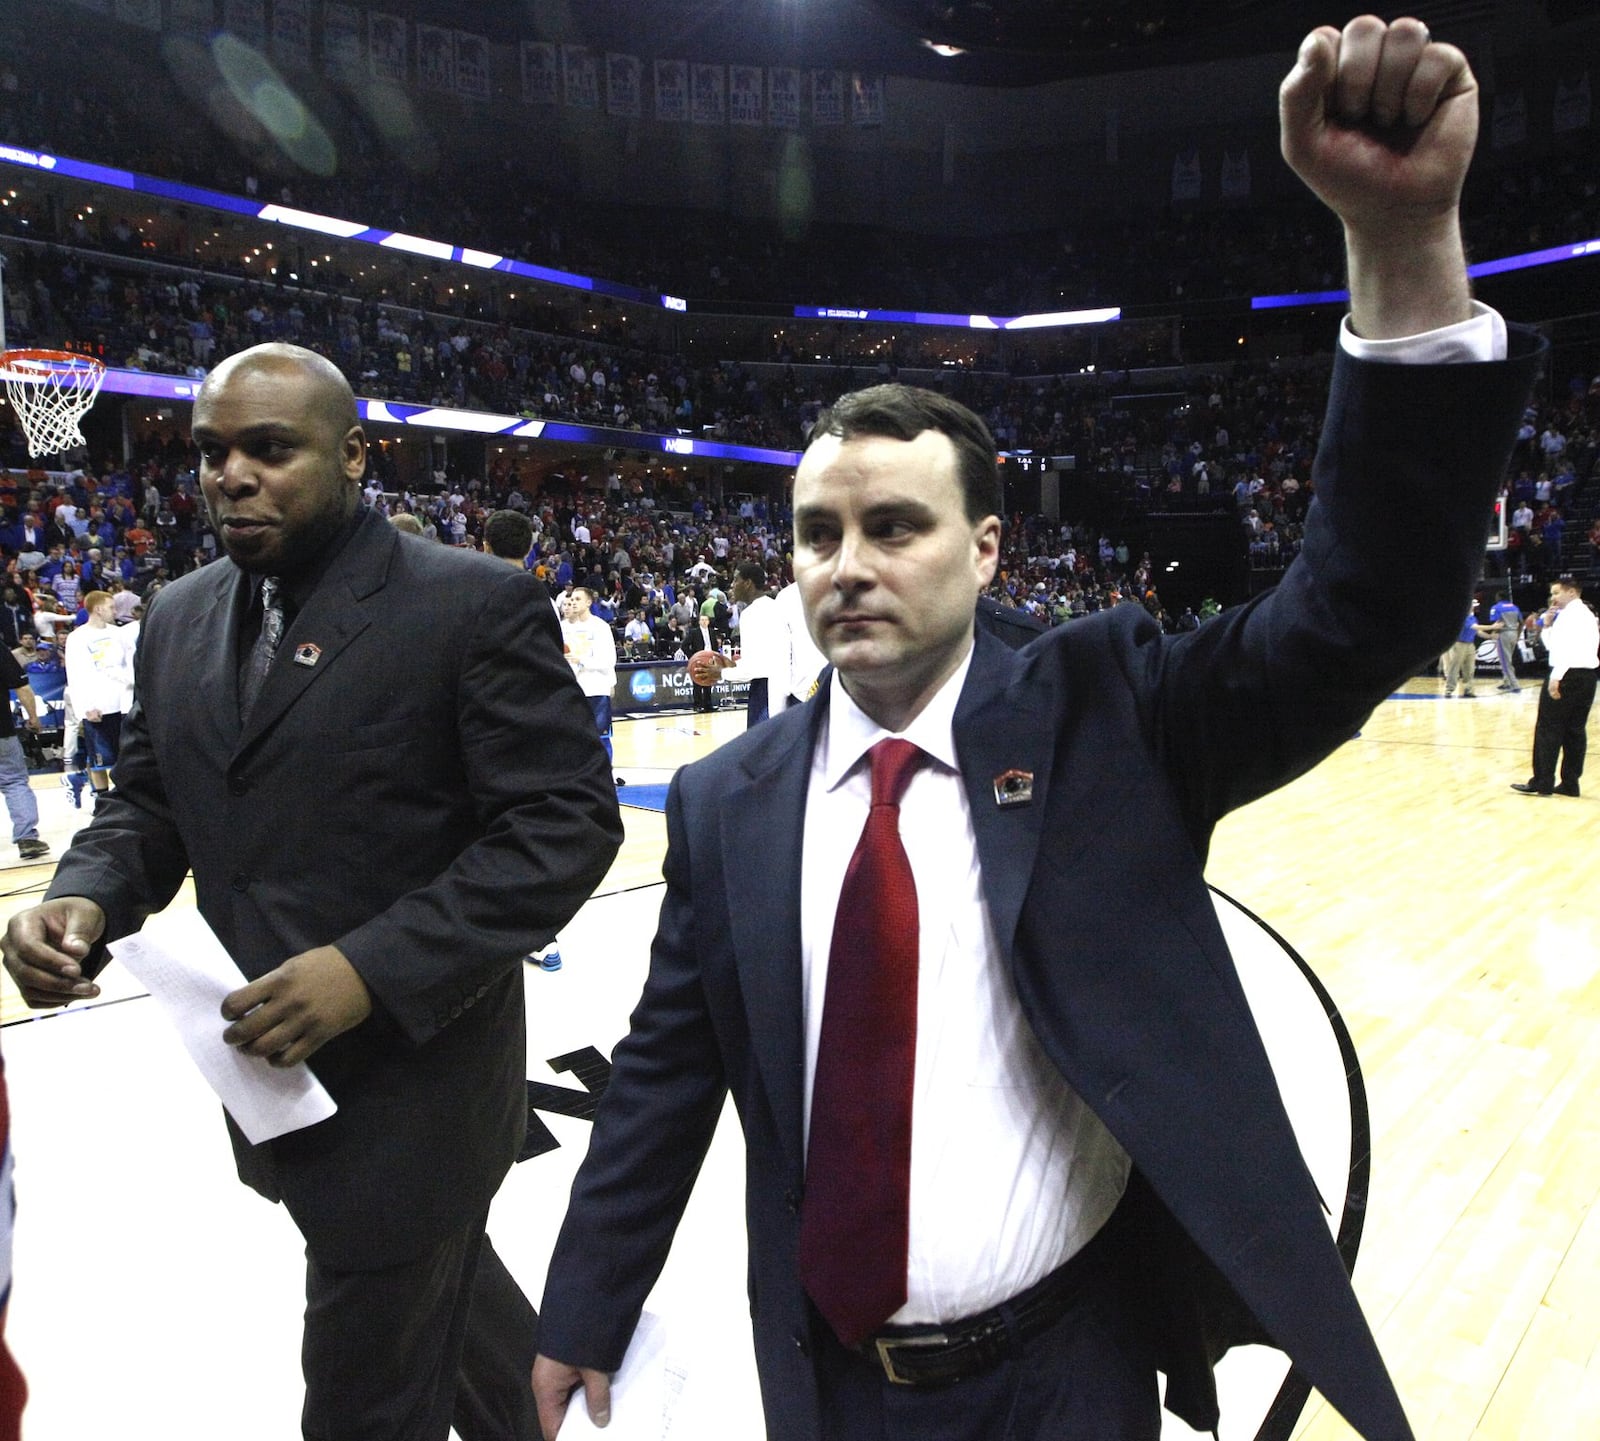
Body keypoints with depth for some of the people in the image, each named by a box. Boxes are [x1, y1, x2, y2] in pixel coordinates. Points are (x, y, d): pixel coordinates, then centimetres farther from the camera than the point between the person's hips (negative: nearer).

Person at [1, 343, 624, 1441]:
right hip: (265, 1069, 7)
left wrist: (373, 968, -25)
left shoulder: (476, 605, -14)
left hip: (417, 1074, -6)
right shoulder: (182, 619, 7)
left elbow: (565, 822, -18)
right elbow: (148, 805, 14)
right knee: (440, 1275, 28)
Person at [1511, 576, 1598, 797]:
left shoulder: (1571, 613, -8)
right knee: (1575, 731, 8)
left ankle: (1542, 783, -6)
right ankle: (1570, 783, 10)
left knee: (1548, 729, -6)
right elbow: (1551, 645, 23)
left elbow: (1566, 646, -20)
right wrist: (1548, 626, 12)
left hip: (1569, 676, -10)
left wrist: (1556, 676, -25)